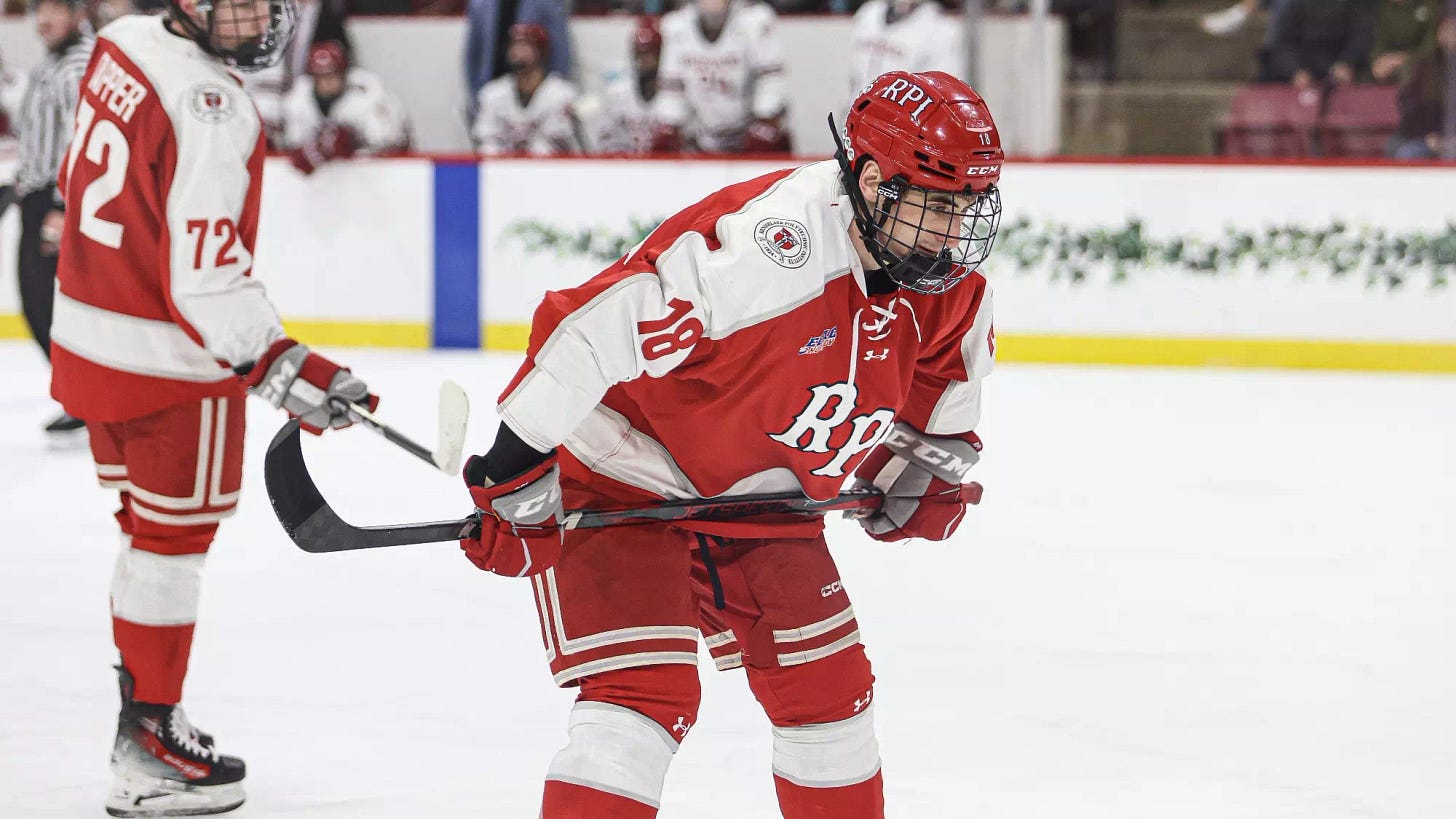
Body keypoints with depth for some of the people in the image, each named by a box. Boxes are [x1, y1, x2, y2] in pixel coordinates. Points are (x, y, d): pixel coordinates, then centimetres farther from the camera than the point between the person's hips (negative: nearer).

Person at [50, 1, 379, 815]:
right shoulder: (210, 110, -26)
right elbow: (204, 274, -28)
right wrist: (281, 367, -25)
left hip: (89, 336, 9)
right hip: (167, 362, -9)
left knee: (150, 527, 20)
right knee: (174, 538, 2)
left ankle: (141, 712, 30)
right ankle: (149, 751, 8)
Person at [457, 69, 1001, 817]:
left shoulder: (941, 279, -7)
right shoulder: (770, 243, -35)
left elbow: (949, 360, 18)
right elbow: (597, 326, -36)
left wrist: (929, 460, 7)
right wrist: (515, 469, -32)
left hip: (757, 499, 8)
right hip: (621, 482, -8)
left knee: (829, 687, 12)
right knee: (647, 692, -20)